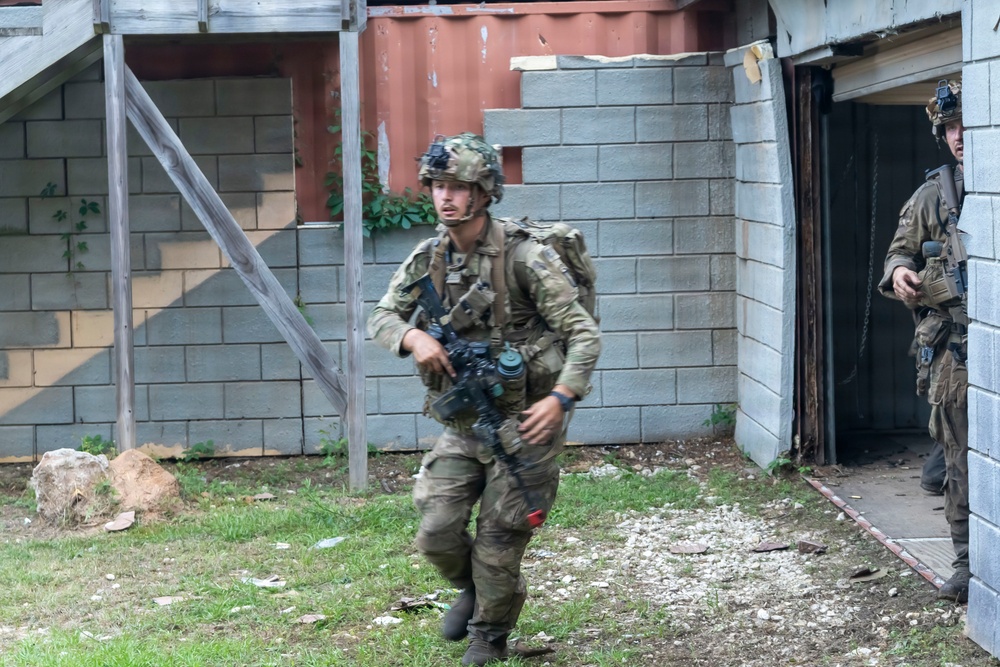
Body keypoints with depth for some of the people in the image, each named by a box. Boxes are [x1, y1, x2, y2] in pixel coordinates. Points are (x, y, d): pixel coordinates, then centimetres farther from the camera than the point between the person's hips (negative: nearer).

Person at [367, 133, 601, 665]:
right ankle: (471, 588, 35)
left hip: (523, 422, -5)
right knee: (436, 534, 2)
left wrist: (560, 398, -30)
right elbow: (380, 319, 8)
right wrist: (413, 337, -15)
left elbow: (585, 334, -17)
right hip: (462, 425, 5)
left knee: (498, 541, 1)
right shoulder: (428, 258, -1)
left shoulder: (524, 257, -18)